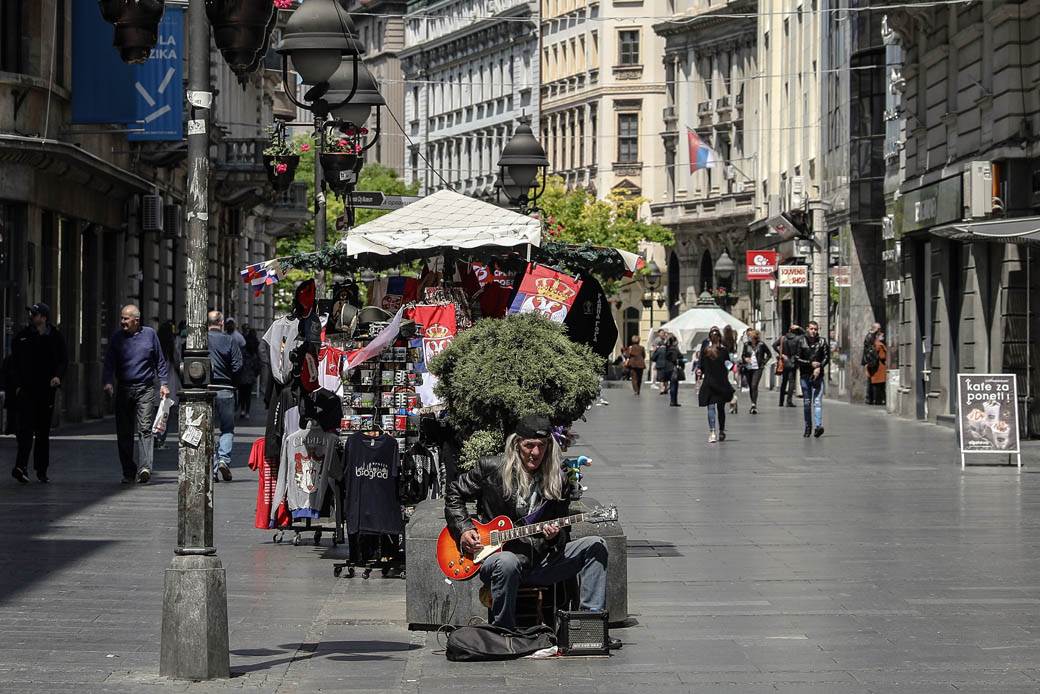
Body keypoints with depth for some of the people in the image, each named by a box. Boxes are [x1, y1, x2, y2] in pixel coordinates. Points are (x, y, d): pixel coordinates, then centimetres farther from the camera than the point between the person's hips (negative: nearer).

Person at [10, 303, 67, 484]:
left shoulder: (56, 338, 5)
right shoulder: (22, 337, 5)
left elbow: (63, 360, 6)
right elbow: (14, 363, 6)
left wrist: (58, 376, -14)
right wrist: (17, 384, -4)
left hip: (46, 390, 2)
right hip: (26, 389, -2)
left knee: (44, 431, 9)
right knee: (26, 428, -14)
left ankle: (41, 470, 17)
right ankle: (21, 466, -22)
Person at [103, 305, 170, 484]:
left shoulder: (149, 334, 5)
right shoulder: (117, 338, 6)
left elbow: (160, 361, 12)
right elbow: (109, 363, 3)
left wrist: (164, 383, 5)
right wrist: (107, 381, -15)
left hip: (145, 389, -2)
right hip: (124, 390, 2)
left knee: (145, 429, -14)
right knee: (124, 433, 3)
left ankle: (144, 467, -23)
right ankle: (128, 472, 11)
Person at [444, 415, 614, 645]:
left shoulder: (558, 480, 6)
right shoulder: (491, 469, -2)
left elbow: (563, 536, 12)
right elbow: (454, 493, 10)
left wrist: (554, 537, -13)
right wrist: (463, 530, -3)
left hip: (540, 561, 4)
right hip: (495, 554, -3)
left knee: (595, 546, -13)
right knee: (507, 563, -41)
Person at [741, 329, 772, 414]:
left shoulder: (761, 345, -4)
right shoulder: (746, 345, 5)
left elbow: (769, 354, 6)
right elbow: (743, 355, 10)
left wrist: (763, 362, -2)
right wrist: (745, 358, -12)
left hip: (757, 368, -4)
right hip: (748, 368, 4)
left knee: (754, 386, -17)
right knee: (750, 387, 10)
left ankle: (754, 405, -20)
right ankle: (753, 405, 22)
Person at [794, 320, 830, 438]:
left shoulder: (822, 341, 3)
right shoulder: (801, 341, 3)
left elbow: (826, 357, 2)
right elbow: (797, 358, 0)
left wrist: (819, 367, -14)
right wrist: (810, 363, -10)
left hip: (818, 375, -1)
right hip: (805, 375, 1)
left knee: (817, 401, -13)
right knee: (807, 403, 8)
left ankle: (818, 425, -23)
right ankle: (808, 427, 17)